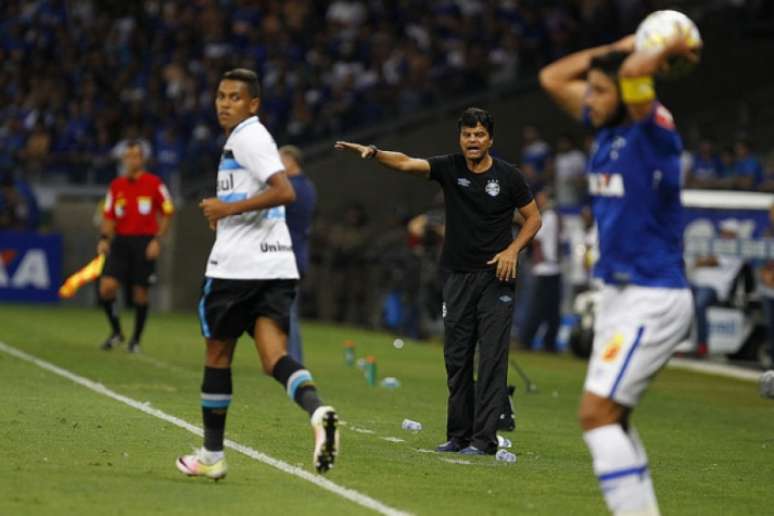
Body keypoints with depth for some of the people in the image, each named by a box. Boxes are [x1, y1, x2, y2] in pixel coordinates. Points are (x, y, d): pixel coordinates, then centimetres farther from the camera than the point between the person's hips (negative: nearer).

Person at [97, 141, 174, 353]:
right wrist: (104, 238, -3)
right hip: (121, 240, 3)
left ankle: (136, 339, 16)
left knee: (140, 294, 0)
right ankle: (116, 332, 7)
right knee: (107, 286, -12)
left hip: (145, 243, -3)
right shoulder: (116, 186, 9)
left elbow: (167, 214, 1)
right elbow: (108, 216, 12)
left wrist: (157, 240, -9)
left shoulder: (154, 183, -1)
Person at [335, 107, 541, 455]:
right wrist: (374, 153, -33)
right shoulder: (450, 168, -1)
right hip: (458, 275, 3)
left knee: (492, 357, -6)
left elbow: (533, 217, 5)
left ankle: (484, 439, -6)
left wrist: (513, 250, -10)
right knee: (456, 358, 5)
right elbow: (408, 163, -15)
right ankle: (459, 435, 14)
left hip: (495, 276, -3)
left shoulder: (507, 176, -3)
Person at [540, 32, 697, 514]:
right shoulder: (608, 127, 8)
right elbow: (552, 78, 19)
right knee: (612, 419, 12)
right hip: (620, 294, 9)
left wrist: (670, 49, -23)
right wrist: (613, 47, 12)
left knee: (597, 412, -15)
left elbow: (635, 70, -36)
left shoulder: (654, 131, -16)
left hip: (653, 298, -9)